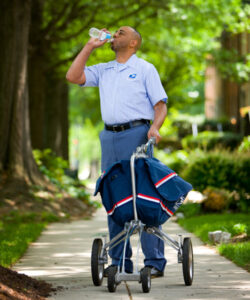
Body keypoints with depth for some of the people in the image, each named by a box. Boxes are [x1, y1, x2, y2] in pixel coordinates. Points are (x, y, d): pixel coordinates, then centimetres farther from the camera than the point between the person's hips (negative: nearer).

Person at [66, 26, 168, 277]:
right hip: (109, 137, 5)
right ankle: (120, 262, 9)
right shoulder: (103, 71, 19)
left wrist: (155, 127, -18)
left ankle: (154, 262, -7)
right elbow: (73, 76, 9)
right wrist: (89, 47, 11)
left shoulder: (145, 69, 6)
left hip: (136, 134, -5)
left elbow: (160, 105, 1)